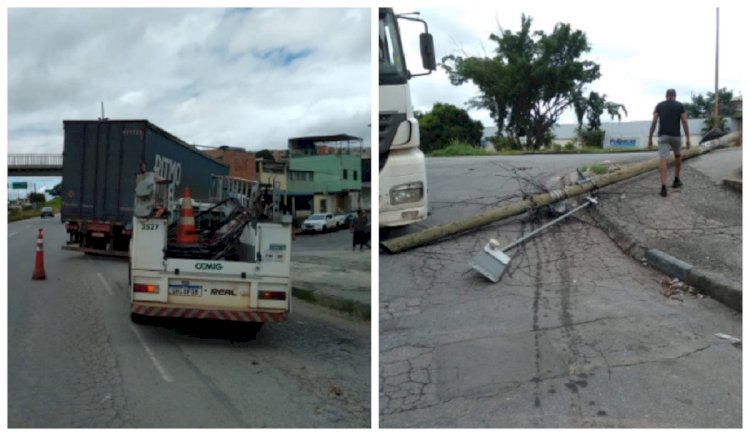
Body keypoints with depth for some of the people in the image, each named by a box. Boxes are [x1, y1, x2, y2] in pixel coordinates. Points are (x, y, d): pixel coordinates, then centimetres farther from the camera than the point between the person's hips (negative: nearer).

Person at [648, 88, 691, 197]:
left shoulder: (659, 105, 8)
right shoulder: (680, 105, 4)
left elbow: (653, 122, 3)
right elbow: (684, 122, 0)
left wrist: (650, 138, 7)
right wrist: (688, 139, 3)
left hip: (663, 136, 0)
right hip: (675, 136, 0)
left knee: (663, 160, -8)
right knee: (678, 156, 28)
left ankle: (664, 188, -20)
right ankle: (676, 180, 33)